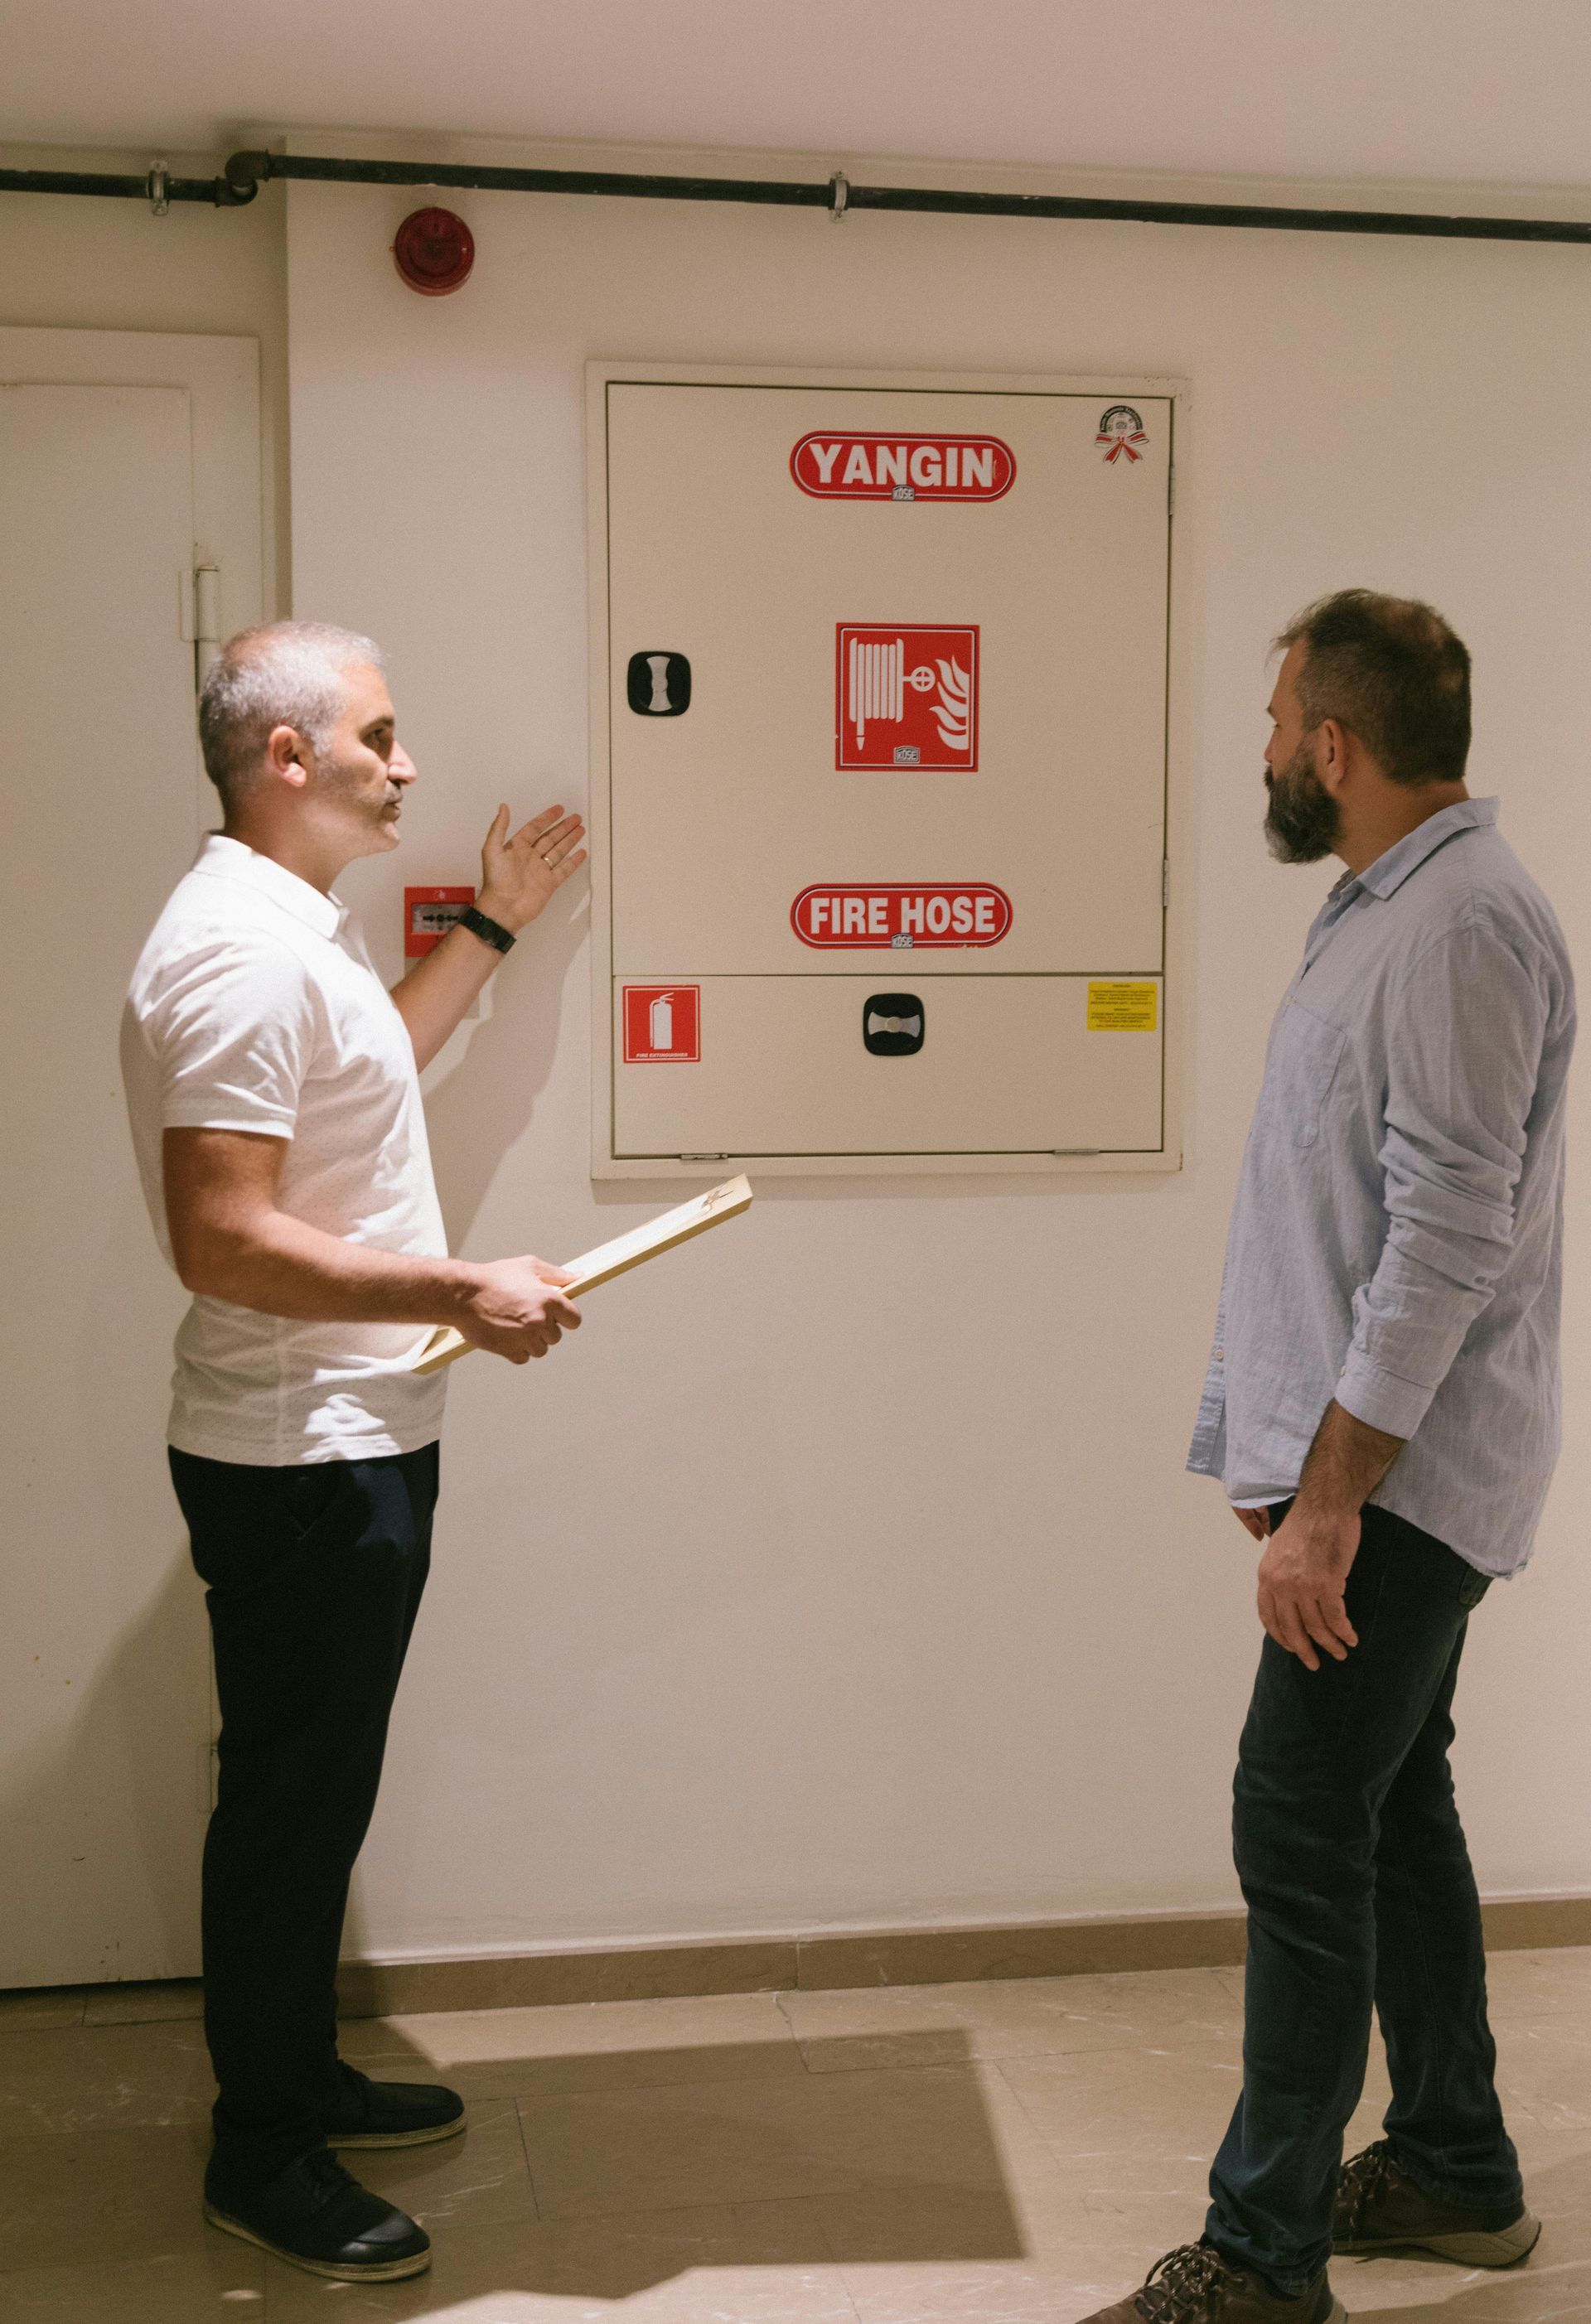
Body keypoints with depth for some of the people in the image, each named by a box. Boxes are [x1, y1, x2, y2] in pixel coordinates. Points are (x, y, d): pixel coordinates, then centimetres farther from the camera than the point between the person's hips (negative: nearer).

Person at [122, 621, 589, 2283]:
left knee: (321, 1786, 20)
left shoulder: (296, 929, 12)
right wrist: (463, 1293, -23)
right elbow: (224, 1242, -29)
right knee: (292, 1797, 3)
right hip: (296, 1460, -10)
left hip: (352, 1441, 10)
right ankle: (260, 2152, 18)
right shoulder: (239, 952, -23)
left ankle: (299, 2072, 36)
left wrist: (493, 927, 28)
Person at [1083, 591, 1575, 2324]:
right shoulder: (1383, 910, 16)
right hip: (1372, 1470, 10)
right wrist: (1283, 1455, 19)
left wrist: (1330, 1500, -23)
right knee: (1391, 1808, 17)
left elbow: (1450, 1237, -24)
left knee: (1302, 1829, -8)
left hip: (1402, 1482, -10)